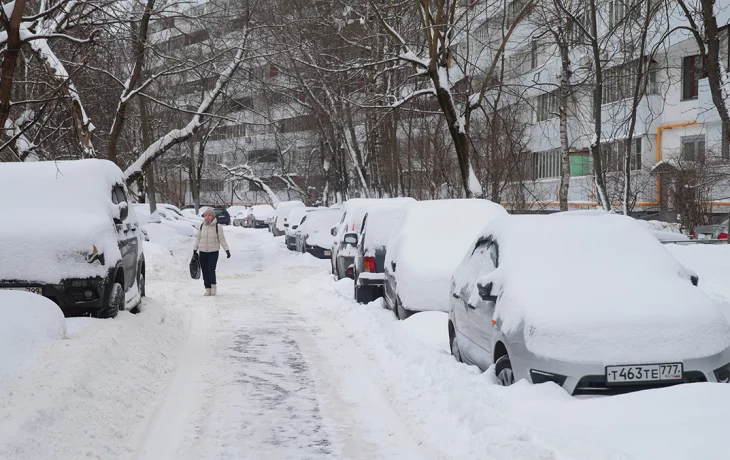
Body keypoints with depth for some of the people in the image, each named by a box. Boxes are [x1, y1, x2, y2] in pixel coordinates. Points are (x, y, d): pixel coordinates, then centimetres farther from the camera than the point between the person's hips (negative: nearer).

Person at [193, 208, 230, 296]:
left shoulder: (217, 226, -5)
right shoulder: (202, 226, 6)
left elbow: (222, 239, -5)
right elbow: (198, 238, 14)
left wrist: (227, 250, -12)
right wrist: (195, 249, 13)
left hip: (213, 252, -3)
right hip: (203, 252, 4)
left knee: (211, 270, -13)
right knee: (205, 271, 2)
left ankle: (213, 286, 9)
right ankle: (208, 289, 12)